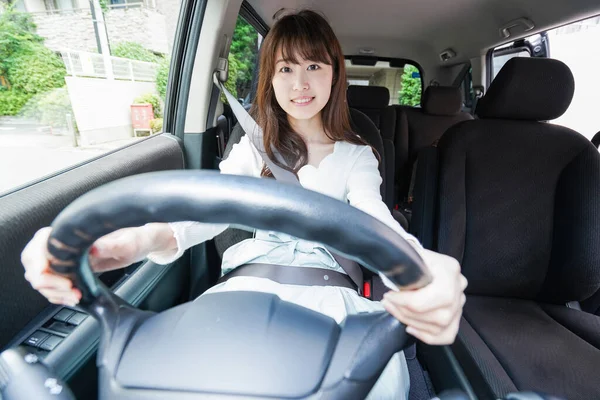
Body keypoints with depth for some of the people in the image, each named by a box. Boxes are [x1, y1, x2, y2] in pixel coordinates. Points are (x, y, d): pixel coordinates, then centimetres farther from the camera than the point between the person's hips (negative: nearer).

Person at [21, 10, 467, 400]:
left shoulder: (356, 155, 6)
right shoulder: (254, 148, 9)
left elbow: (374, 218, -13)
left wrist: (421, 266, -38)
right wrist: (139, 239, -33)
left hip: (327, 283, 0)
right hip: (256, 274, 1)